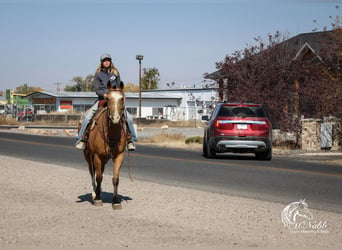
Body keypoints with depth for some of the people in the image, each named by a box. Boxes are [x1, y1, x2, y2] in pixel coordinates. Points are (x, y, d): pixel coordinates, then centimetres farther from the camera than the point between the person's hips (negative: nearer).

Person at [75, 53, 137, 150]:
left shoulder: (115, 73, 9)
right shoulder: (98, 74, 4)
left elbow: (119, 87, 13)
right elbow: (97, 89, 0)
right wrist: (104, 94, -19)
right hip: (102, 99, -1)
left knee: (128, 117, -15)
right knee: (88, 116, -20)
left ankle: (130, 140, -3)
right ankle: (82, 139, -11)